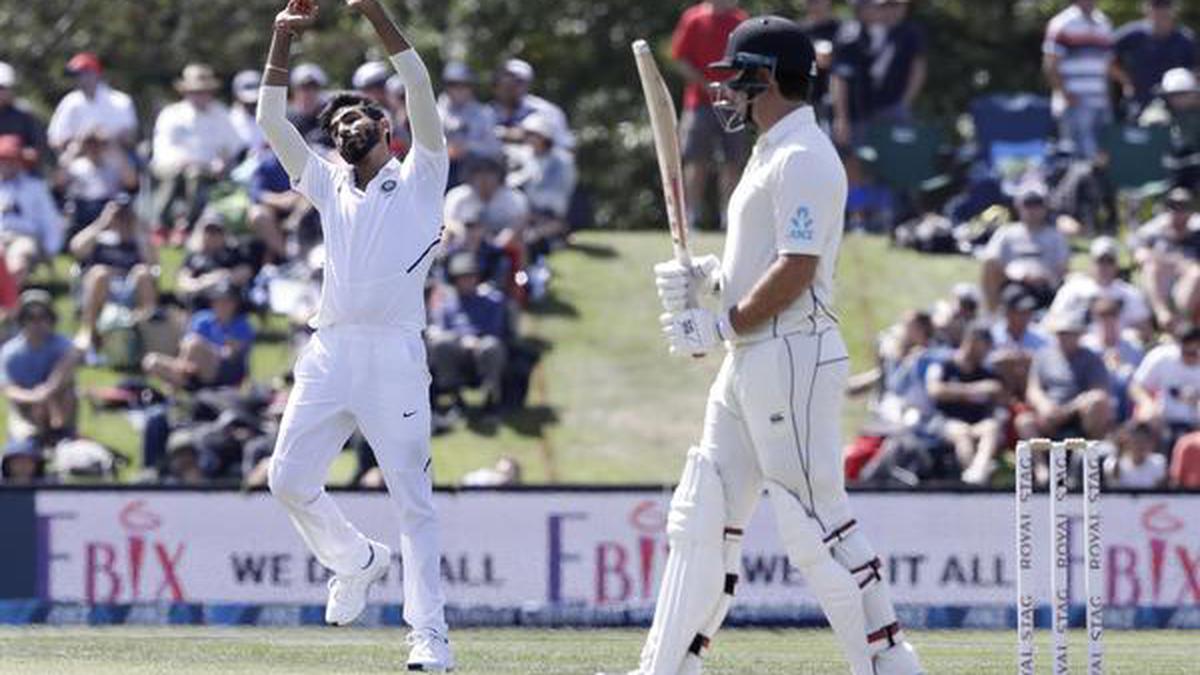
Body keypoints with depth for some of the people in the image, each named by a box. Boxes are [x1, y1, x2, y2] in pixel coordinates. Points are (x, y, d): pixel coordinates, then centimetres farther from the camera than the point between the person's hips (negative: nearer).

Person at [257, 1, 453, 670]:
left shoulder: (420, 176, 11)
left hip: (395, 353, -5)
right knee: (290, 479, -1)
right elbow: (272, 120, 17)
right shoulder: (330, 184, 23)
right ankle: (358, 561, 25)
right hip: (330, 353, 5)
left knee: (414, 498, -8)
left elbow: (421, 93, -2)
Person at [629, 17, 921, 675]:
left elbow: (797, 270, -21)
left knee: (814, 520, -10)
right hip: (749, 364, 11)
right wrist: (705, 274, 8)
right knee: (702, 515, 10)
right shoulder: (772, 153, 19)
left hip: (793, 359, -11)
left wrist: (719, 327, -15)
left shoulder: (802, 158, -14)